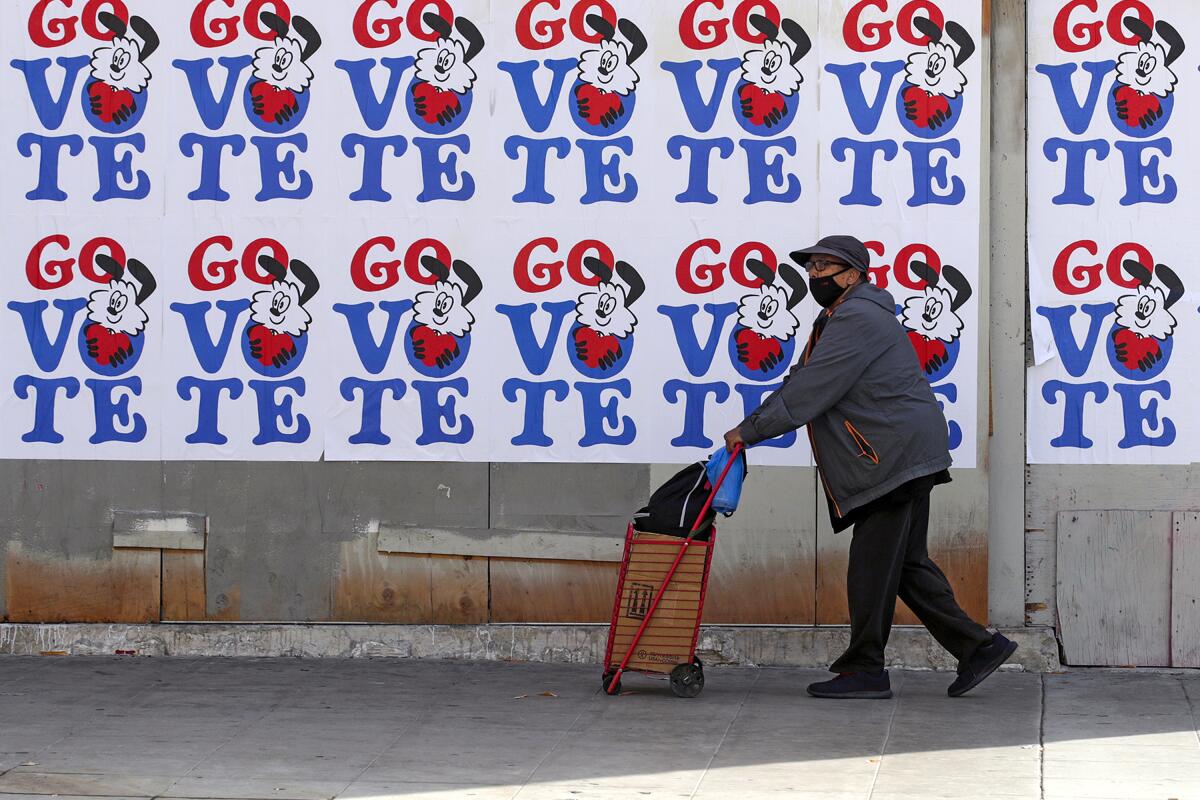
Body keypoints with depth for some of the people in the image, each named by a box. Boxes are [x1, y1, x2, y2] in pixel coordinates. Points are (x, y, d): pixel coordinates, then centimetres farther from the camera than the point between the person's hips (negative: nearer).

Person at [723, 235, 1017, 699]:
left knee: (872, 564, -6)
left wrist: (750, 431, -14)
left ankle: (864, 670, 0)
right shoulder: (839, 320, 22)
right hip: (905, 459, 11)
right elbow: (800, 384, 20)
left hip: (895, 458, -11)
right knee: (906, 563, 12)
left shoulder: (857, 319, -13)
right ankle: (977, 646, 14)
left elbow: (810, 392, -19)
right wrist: (753, 423, 7)